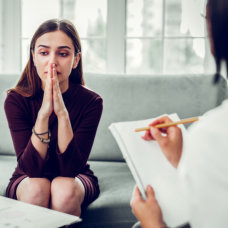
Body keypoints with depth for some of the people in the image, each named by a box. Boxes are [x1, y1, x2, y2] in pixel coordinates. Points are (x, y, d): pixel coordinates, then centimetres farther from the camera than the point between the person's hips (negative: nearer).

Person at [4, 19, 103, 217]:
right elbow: (31, 167, -23)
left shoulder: (91, 102, -18)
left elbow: (71, 167, -23)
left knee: (64, 189, -33)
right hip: (27, 180, 0)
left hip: (76, 179, 0)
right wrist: (44, 113, -35)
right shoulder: (16, 100, -16)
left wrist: (62, 112, -34)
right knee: (37, 188, -33)